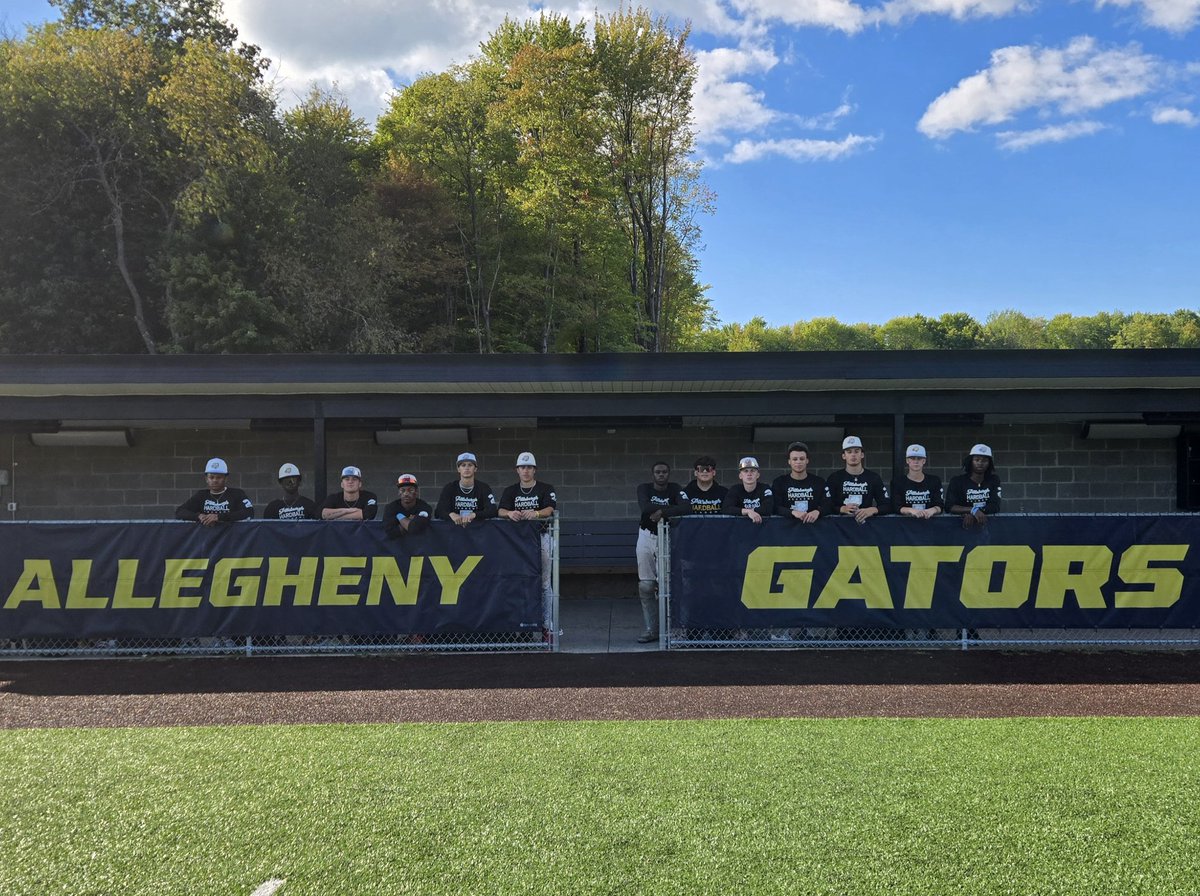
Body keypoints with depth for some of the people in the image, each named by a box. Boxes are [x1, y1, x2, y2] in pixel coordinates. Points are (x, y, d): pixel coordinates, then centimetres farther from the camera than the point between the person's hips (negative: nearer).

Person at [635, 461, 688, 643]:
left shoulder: (674, 489, -4)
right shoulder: (644, 488, -2)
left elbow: (686, 507, -23)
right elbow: (645, 508, -22)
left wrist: (662, 512, -25)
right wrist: (671, 507, -19)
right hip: (646, 538, 1)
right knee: (645, 586, 0)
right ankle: (651, 629, 8)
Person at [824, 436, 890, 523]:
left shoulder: (874, 478, 12)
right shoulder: (834, 478, 8)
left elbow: (887, 505, 5)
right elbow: (827, 507, -1)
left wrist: (872, 510, -15)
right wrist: (842, 509, -21)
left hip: (865, 521, 1)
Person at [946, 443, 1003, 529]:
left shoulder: (994, 480, 10)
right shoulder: (957, 481, 2)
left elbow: (995, 507, -3)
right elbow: (950, 507, -10)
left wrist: (971, 514, -18)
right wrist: (973, 510, -24)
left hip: (988, 522, 1)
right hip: (962, 523, -1)